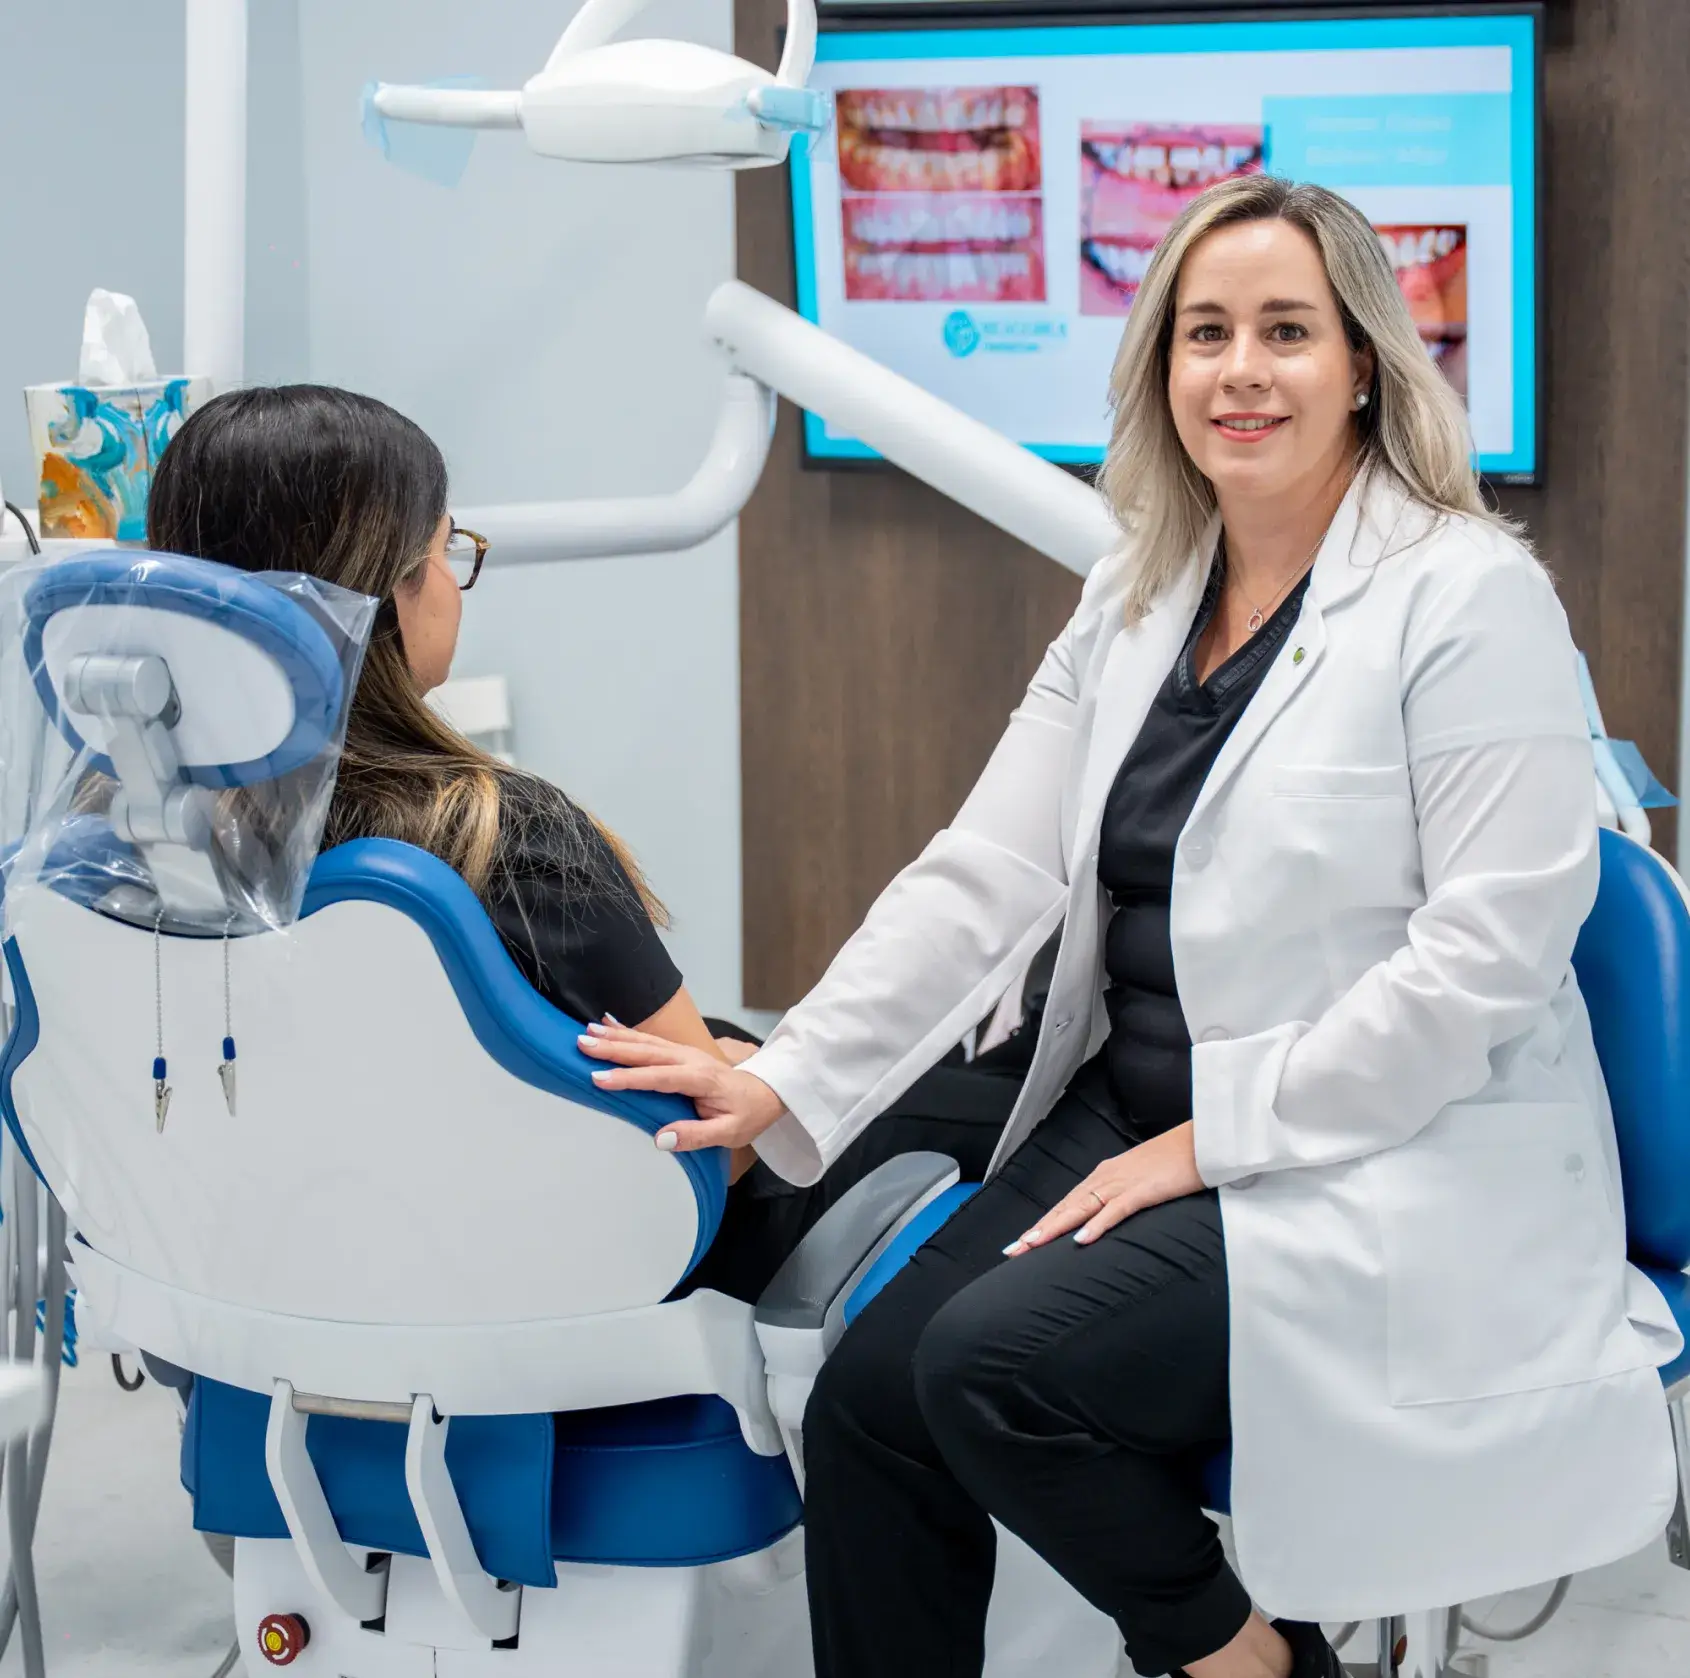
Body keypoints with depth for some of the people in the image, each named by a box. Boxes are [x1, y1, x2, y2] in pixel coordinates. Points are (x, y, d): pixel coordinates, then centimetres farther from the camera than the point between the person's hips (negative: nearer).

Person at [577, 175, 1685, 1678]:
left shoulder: (1468, 597, -11)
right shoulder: (1134, 602, 10)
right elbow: (984, 875, 5)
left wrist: (1218, 1136, -17)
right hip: (1137, 1112, 7)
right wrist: (785, 1084, -6)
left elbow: (1491, 949, -17)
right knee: (868, 1398, -8)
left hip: (1389, 1171, -7)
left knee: (993, 1364, -23)